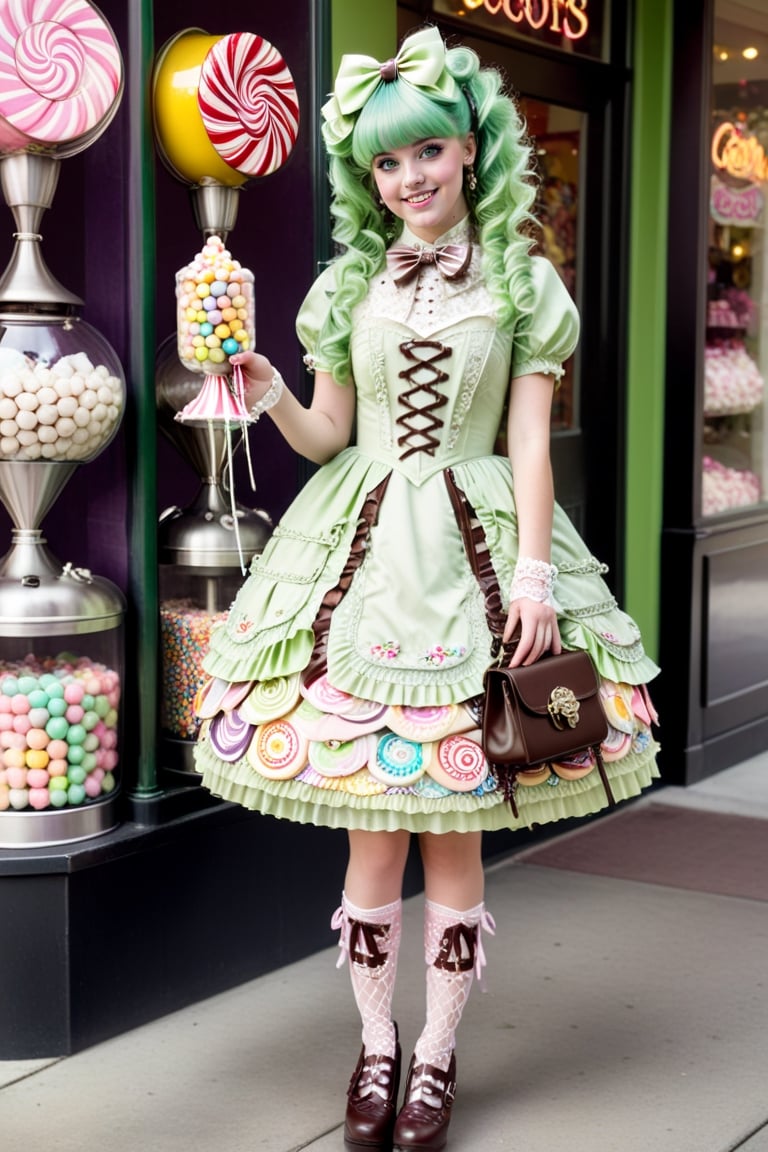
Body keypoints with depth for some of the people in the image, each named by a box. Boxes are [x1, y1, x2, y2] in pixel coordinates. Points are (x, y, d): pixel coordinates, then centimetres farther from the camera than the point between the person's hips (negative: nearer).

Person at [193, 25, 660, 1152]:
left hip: (474, 550, -2)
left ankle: (437, 1058, 16)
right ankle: (377, 1046, 20)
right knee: (372, 825, 3)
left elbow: (529, 442, 1)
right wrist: (270, 396, -8)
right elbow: (328, 437, 12)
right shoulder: (348, 284, 11)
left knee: (454, 826, 2)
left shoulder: (522, 283, 5)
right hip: (365, 549, 2)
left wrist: (533, 569, -7)